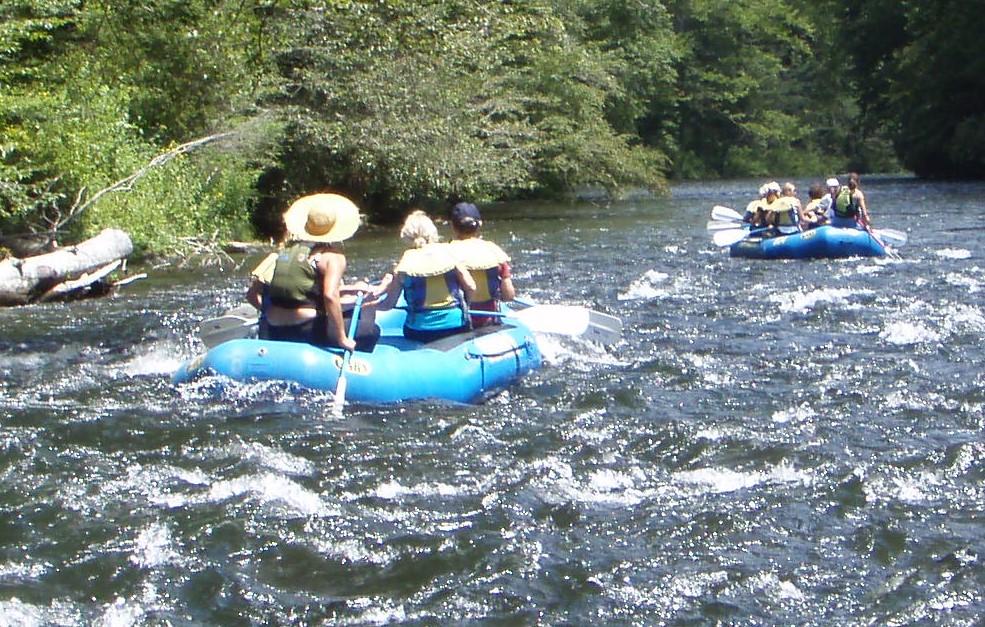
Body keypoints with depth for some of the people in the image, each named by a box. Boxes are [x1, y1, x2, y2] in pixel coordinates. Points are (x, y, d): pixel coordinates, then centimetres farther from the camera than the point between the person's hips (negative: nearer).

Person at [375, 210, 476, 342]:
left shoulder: (405, 263, -3)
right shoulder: (447, 252, -2)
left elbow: (388, 304, 2)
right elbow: (471, 287, -2)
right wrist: (463, 305, 18)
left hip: (419, 332, -1)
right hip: (456, 325, 1)